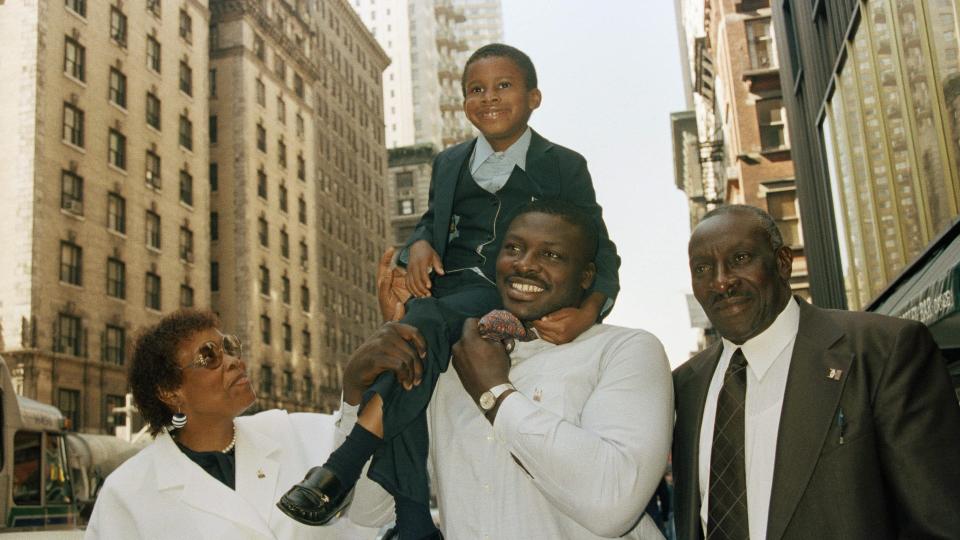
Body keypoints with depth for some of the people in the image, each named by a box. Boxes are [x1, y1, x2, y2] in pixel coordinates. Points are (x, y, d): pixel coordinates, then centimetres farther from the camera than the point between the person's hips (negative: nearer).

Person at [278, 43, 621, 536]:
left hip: (505, 294, -4)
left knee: (423, 325, -34)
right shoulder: (448, 163, 21)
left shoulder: (563, 166, 7)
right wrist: (420, 244, 4)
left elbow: (598, 253, 2)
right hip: (445, 287, 5)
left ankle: (340, 471, -34)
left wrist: (588, 311, -20)